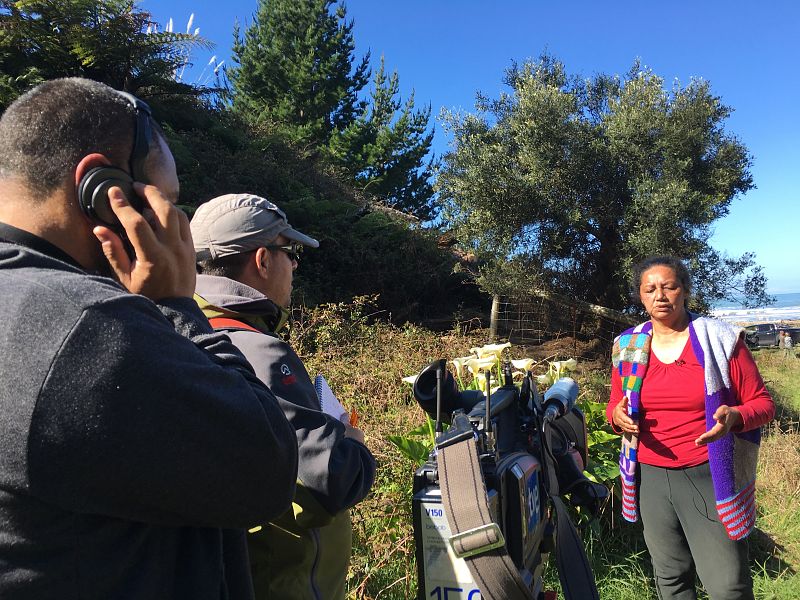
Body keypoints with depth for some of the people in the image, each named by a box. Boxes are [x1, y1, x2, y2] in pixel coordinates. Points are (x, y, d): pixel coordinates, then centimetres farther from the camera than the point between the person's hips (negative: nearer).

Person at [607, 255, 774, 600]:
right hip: (650, 477, 3)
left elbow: (761, 403, -1)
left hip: (709, 476, -3)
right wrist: (617, 416, -11)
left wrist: (734, 417, -23)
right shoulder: (627, 347, 3)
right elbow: (614, 408, 13)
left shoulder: (720, 339, -5)